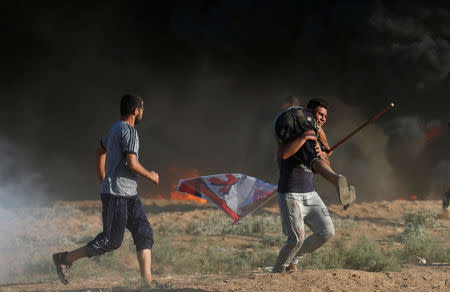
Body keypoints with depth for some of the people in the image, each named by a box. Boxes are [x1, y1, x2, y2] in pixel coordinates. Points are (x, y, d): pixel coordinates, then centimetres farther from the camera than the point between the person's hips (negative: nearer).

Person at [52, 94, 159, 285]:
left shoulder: (115, 129, 16)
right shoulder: (128, 130, -15)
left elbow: (100, 151, 31)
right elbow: (132, 164, -23)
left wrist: (102, 177, 40)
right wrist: (150, 176, -6)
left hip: (129, 196, 10)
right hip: (116, 195, -10)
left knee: (144, 234, 3)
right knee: (111, 241, -6)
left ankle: (147, 281, -2)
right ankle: (65, 259, 4)